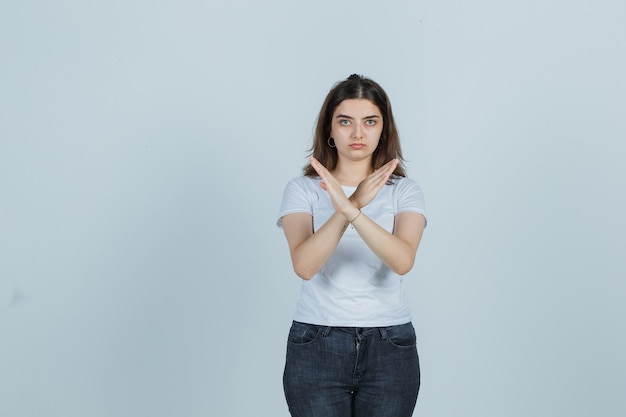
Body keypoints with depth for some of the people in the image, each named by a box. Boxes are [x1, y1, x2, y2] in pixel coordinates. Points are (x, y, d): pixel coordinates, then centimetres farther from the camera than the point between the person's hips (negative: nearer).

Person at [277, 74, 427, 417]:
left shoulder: (404, 191, 1)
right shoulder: (302, 189, -1)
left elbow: (403, 260, -17)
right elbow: (304, 265, -18)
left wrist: (352, 211, -31)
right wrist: (351, 206, -29)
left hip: (389, 347, 1)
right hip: (316, 345, -1)